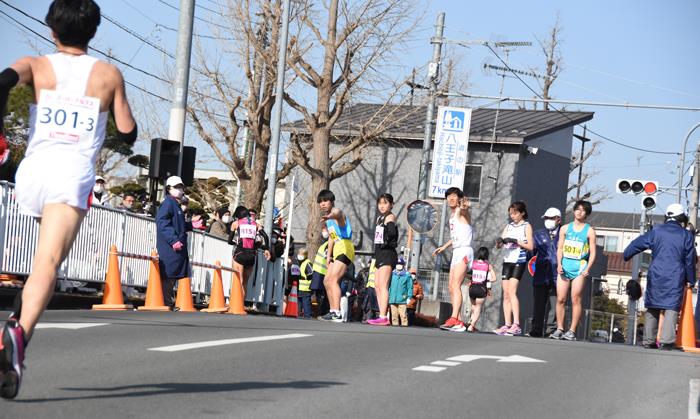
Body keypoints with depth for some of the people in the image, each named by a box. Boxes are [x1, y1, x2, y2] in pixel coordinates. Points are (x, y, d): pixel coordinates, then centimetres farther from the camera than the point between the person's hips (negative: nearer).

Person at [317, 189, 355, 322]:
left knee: (333, 280, -20)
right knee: (327, 280, 15)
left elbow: (336, 214, -38)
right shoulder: (329, 219, 18)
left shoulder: (337, 211, -12)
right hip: (337, 250, 10)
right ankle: (333, 311, 23)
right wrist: (328, 255, 16)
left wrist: (329, 216, -62)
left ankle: (337, 314, -26)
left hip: (345, 248, -10)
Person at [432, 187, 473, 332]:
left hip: (464, 251, -9)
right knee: (452, 287, 5)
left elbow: (464, 209, -33)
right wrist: (444, 246, 38)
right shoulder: (452, 216, 19)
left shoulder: (462, 212, -6)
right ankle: (459, 322, 6)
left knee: (455, 285, -20)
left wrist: (464, 206, -55)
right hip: (456, 252, 9)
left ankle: (454, 319, -31)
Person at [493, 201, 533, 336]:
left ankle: (516, 325, -21)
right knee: (506, 294, 2)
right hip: (507, 260, 6)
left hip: (519, 261, -6)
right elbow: (499, 245, 12)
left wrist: (515, 241, -16)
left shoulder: (526, 226, 2)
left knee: (511, 291, -17)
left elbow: (530, 246, -6)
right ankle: (507, 325, 3)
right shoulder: (509, 226, 17)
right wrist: (499, 241, -11)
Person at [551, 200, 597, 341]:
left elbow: (592, 252, 1)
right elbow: (560, 248, 12)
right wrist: (559, 264, -1)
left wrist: (587, 269, -11)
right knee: (560, 299, -1)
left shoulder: (589, 231, 4)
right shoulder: (565, 228, 13)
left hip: (579, 267, -3)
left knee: (575, 300, -6)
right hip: (564, 266, 3)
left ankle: (572, 331, -5)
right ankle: (559, 329, 4)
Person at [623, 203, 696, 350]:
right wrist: (690, 280, 15)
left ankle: (648, 340, 11)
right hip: (675, 279, -2)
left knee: (652, 308, 11)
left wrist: (626, 255, 31)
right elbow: (690, 260, 5)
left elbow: (637, 244, 12)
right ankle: (667, 341, -16)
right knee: (672, 308, -4)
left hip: (656, 277, 2)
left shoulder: (656, 231, 7)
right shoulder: (686, 235, 2)